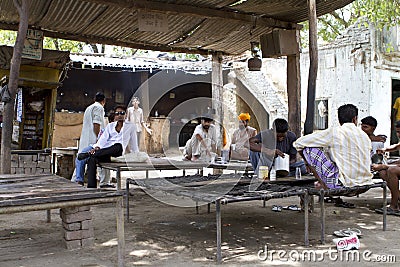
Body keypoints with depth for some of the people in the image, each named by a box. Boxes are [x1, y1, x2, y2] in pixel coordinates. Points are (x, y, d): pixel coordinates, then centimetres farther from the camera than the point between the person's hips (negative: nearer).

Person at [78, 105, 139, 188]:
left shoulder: (131, 126, 15)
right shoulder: (110, 125, 21)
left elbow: (133, 144, 18)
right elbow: (103, 138, 6)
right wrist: (97, 146, -13)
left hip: (118, 152, -3)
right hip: (105, 151, 3)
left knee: (118, 146, -40)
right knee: (91, 160, -28)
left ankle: (89, 154, -37)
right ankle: (91, 187, -29)